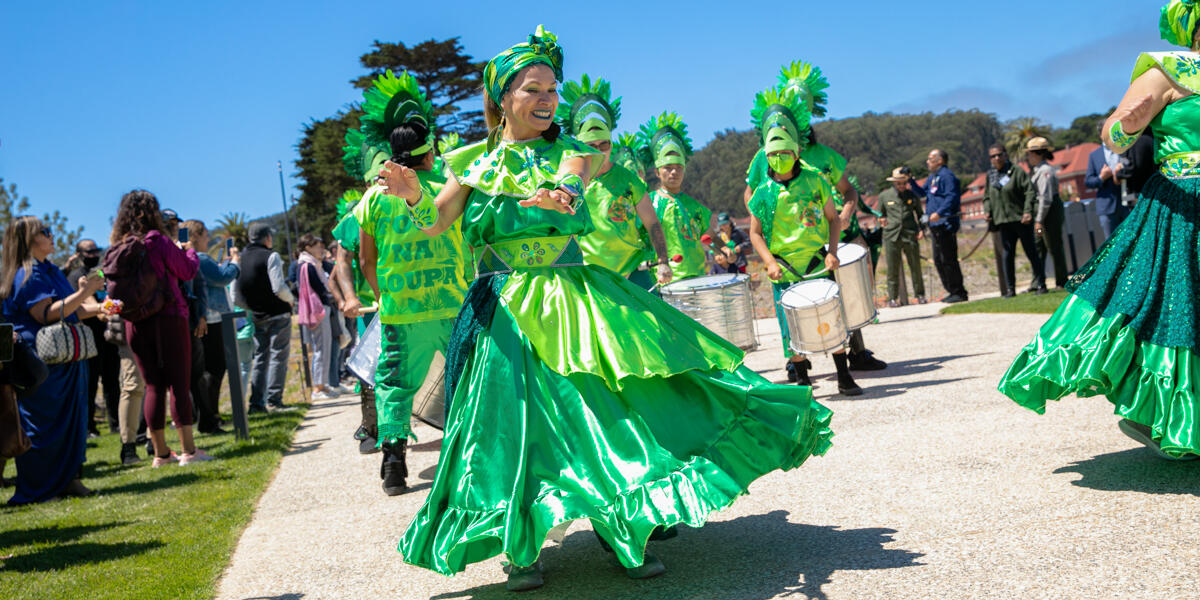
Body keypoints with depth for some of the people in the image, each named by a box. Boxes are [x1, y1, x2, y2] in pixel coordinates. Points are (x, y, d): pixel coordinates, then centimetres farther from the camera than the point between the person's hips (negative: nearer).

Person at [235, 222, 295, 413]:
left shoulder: (241, 259, 7)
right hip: (278, 314, -5)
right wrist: (291, 300, 0)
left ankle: (256, 403, 7)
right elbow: (279, 288, -19)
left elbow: (236, 298, 6)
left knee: (260, 358, 11)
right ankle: (274, 399, -1)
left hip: (258, 317, 5)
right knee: (278, 357, 1)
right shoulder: (271, 256, -10)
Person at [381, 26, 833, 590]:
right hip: (508, 311, -1)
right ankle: (518, 548, 12)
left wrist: (551, 198, -41)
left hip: (577, 300, 1)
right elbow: (434, 224, 0)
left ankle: (624, 531, 12)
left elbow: (565, 190, -16)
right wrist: (413, 195, -23)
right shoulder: (474, 161, 8)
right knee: (513, 419, -5)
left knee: (611, 404, -4)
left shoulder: (570, 153, 7)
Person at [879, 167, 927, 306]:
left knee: (915, 267, 3)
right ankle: (892, 298, 8)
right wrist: (883, 219, -2)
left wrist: (921, 229, 5)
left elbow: (920, 214, 17)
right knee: (893, 268, 0)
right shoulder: (884, 196, 6)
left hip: (910, 236, 1)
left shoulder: (912, 195, 9)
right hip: (891, 237, -1)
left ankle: (920, 295, 15)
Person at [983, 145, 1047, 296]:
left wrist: (1028, 211, -19)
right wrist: (987, 211, 3)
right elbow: (987, 196, 20)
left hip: (1021, 219, -4)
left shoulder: (1017, 171, -5)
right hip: (1003, 221, 4)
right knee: (1007, 254, 4)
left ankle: (1040, 284, 10)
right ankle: (1010, 289, 10)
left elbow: (1030, 191, -9)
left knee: (1031, 252, 2)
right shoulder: (990, 175, 10)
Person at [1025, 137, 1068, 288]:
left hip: (1050, 213, -10)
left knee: (1054, 248, -3)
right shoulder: (1037, 170, 15)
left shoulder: (1045, 171, -15)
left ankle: (1061, 283, 4)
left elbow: (1046, 198, -20)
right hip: (1041, 214, 10)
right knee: (1038, 249, 12)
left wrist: (1039, 220, -21)